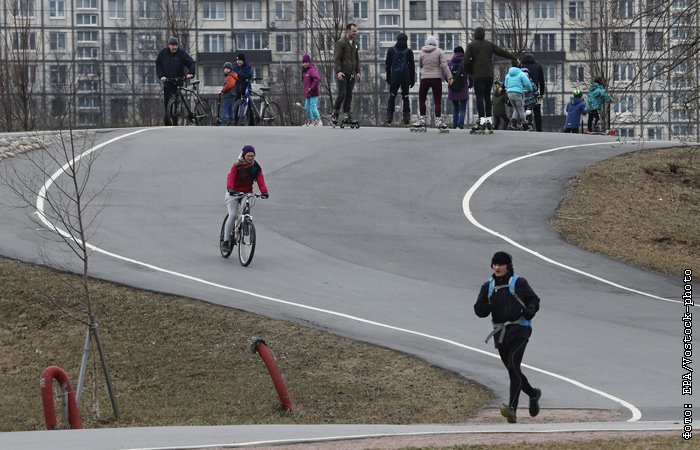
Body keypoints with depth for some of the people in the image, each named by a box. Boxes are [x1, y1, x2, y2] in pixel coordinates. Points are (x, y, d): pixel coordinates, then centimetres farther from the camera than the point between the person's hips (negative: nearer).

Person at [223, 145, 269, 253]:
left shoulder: (256, 167, -2)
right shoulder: (237, 166, -12)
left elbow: (260, 180, -15)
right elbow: (230, 177, -27)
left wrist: (264, 192, -33)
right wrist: (230, 189, -47)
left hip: (247, 193, 3)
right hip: (234, 193, -3)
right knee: (233, 215, -16)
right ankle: (226, 241, -11)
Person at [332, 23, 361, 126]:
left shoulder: (355, 44, 16)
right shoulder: (340, 43, -5)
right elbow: (337, 58, -10)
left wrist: (358, 71, 12)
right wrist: (338, 71, -20)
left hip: (352, 74, 6)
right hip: (342, 74, -6)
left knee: (349, 95, 5)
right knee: (342, 94, -11)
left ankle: (347, 115, 7)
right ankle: (335, 114, 0)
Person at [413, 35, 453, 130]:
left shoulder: (422, 52, 3)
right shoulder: (439, 51, -2)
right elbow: (444, 65, -9)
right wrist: (449, 77, -10)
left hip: (425, 79, 1)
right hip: (436, 78, -1)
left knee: (421, 100, 12)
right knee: (437, 101, 1)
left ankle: (422, 119, 7)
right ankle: (438, 120, -5)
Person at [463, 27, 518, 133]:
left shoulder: (471, 45, -1)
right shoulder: (489, 44, 10)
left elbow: (466, 61, -9)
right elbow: (502, 52, 17)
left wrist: (468, 72, 9)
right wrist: (515, 58, 31)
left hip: (478, 76, -4)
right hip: (489, 75, 4)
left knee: (479, 97, -8)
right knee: (487, 97, 14)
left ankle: (482, 121, -20)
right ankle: (488, 120, 15)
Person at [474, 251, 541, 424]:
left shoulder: (519, 283, 1)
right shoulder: (488, 287, 12)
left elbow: (534, 299, 4)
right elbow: (479, 311, 8)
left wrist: (530, 310, -19)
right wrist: (486, 307, -15)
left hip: (519, 330, -6)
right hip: (500, 333, 6)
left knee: (513, 366, -20)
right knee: (512, 370, 13)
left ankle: (512, 409, -29)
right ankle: (533, 394, 40)